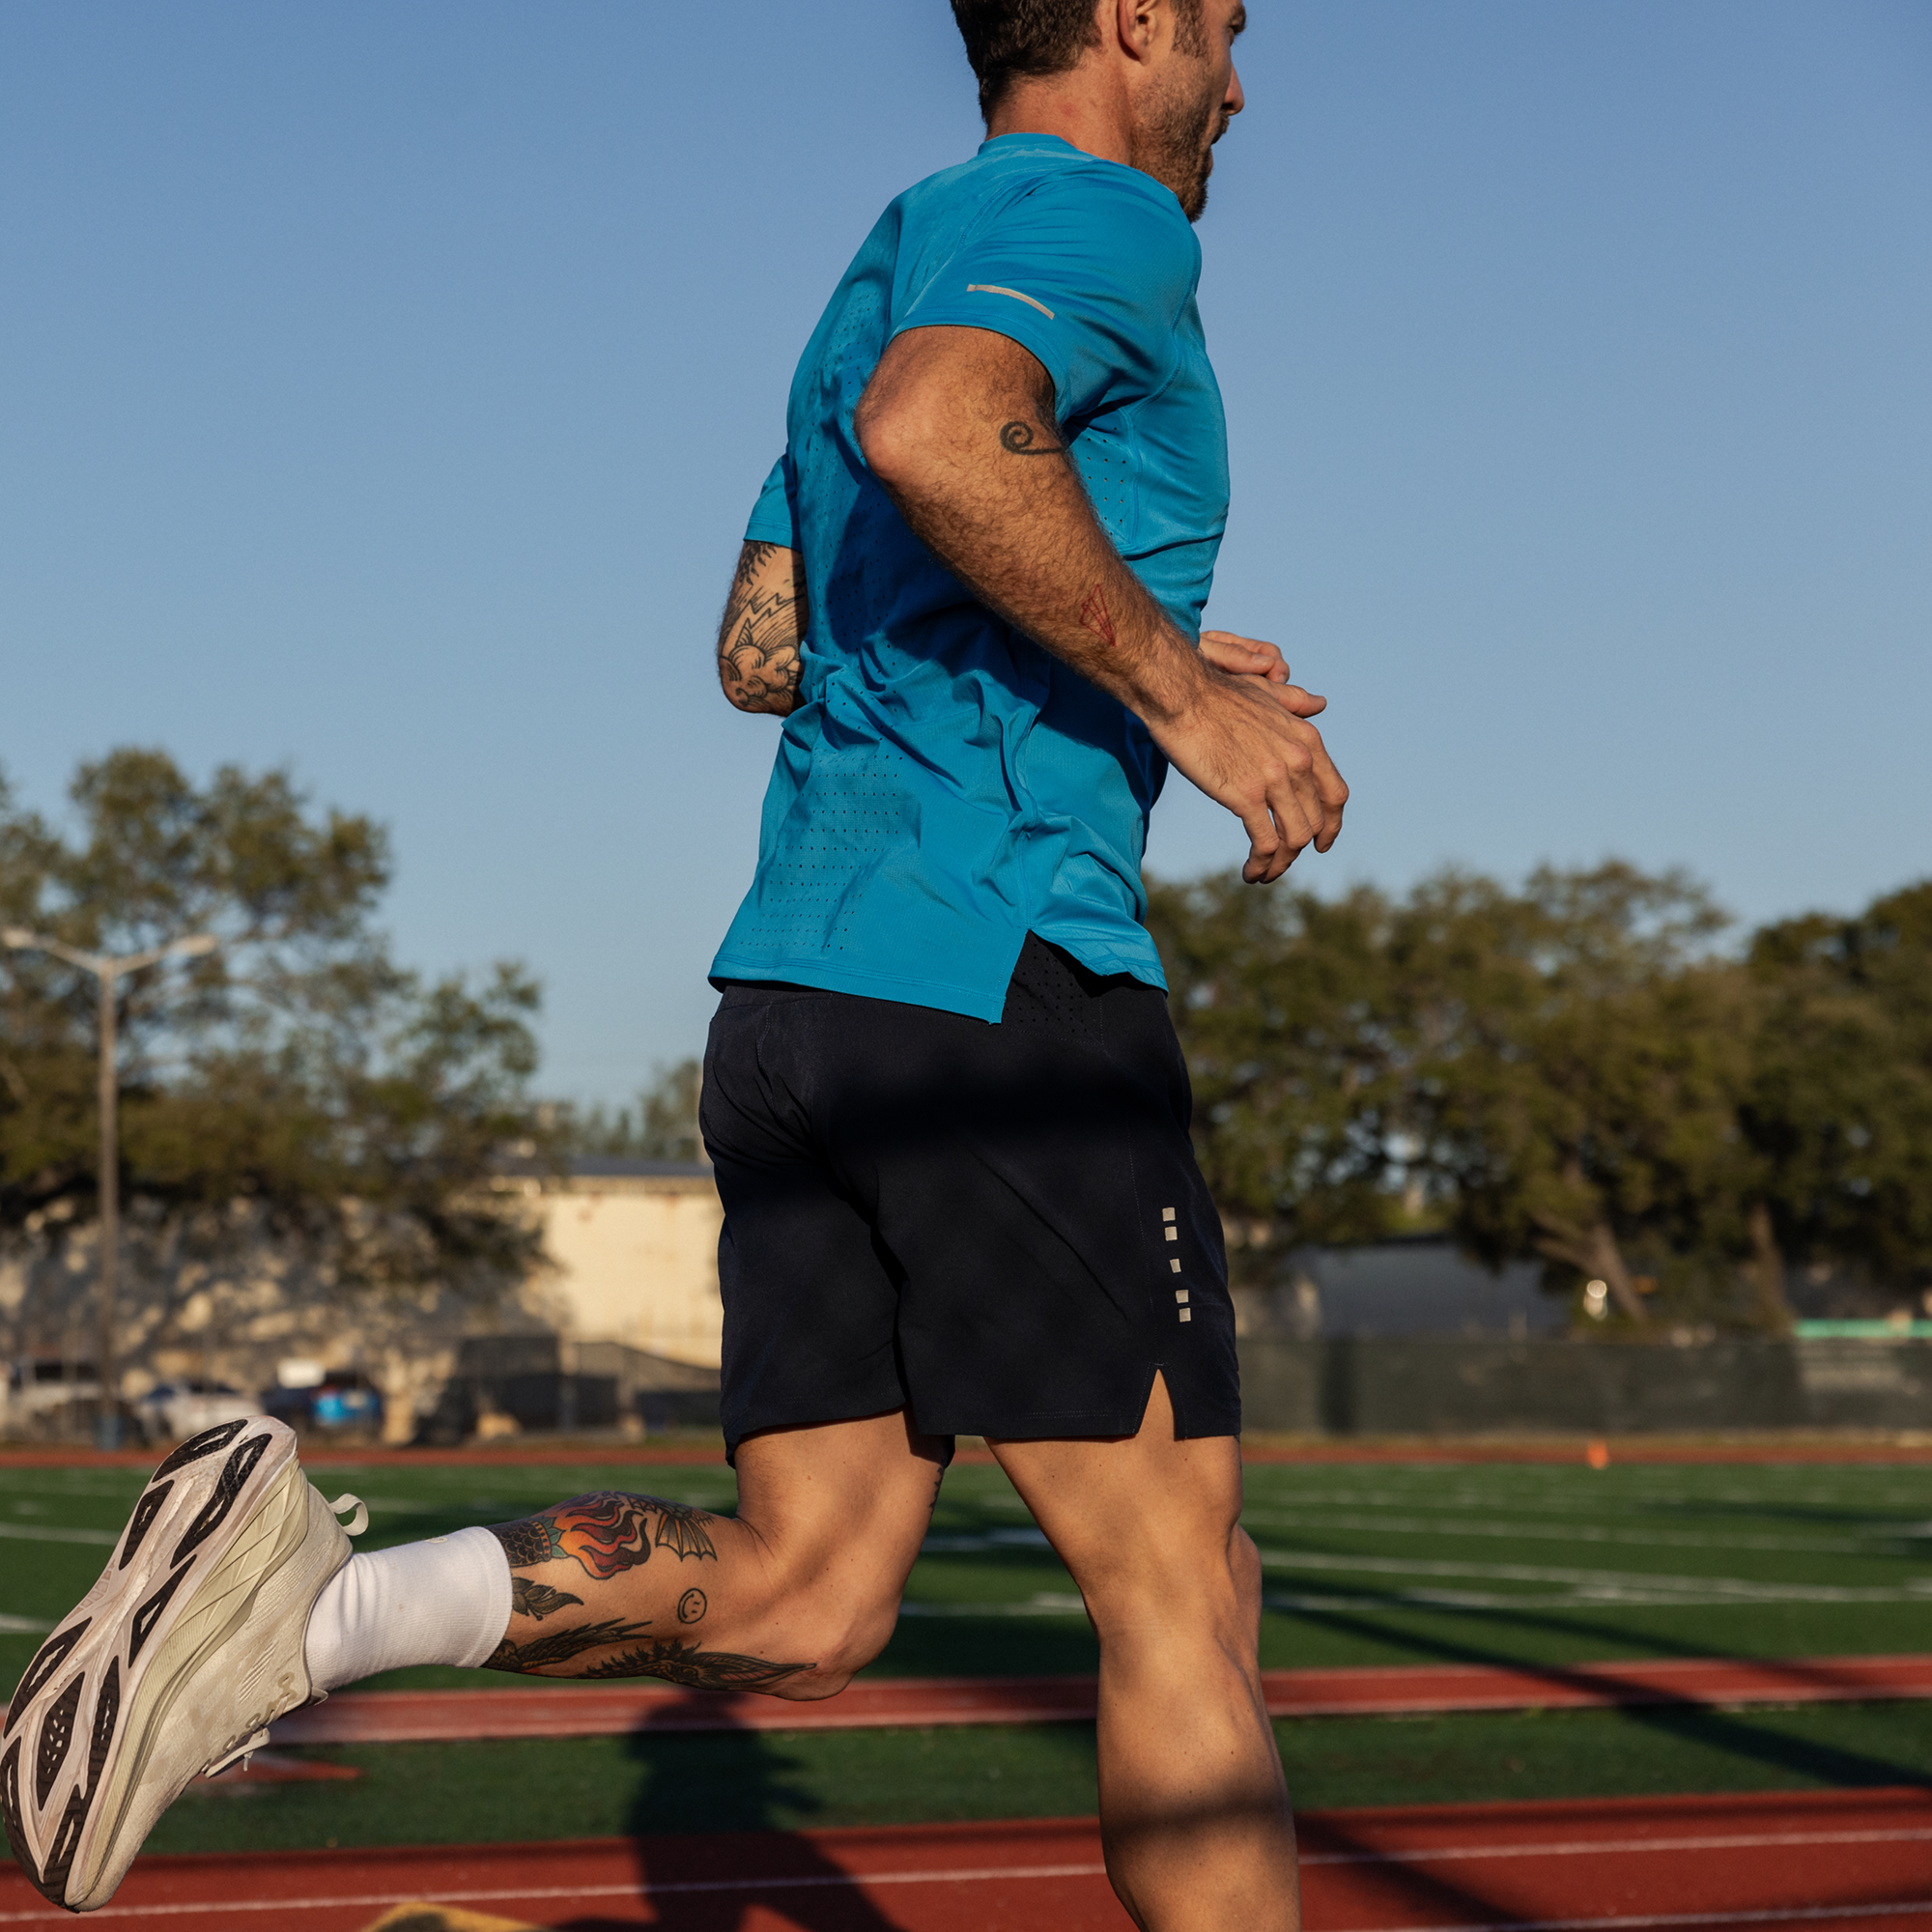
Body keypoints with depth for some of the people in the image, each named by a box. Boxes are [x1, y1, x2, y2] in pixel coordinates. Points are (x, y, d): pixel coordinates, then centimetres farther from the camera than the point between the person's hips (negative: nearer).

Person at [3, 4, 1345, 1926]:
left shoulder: (895, 258, 26)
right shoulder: (1099, 217, -4)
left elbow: (763, 647, 29)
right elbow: (934, 433, -26)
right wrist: (1172, 682, -16)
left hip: (795, 993, 9)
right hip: (1007, 975, -9)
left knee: (800, 1600, 6)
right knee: (1182, 1596, -2)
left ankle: (315, 1598, -9)